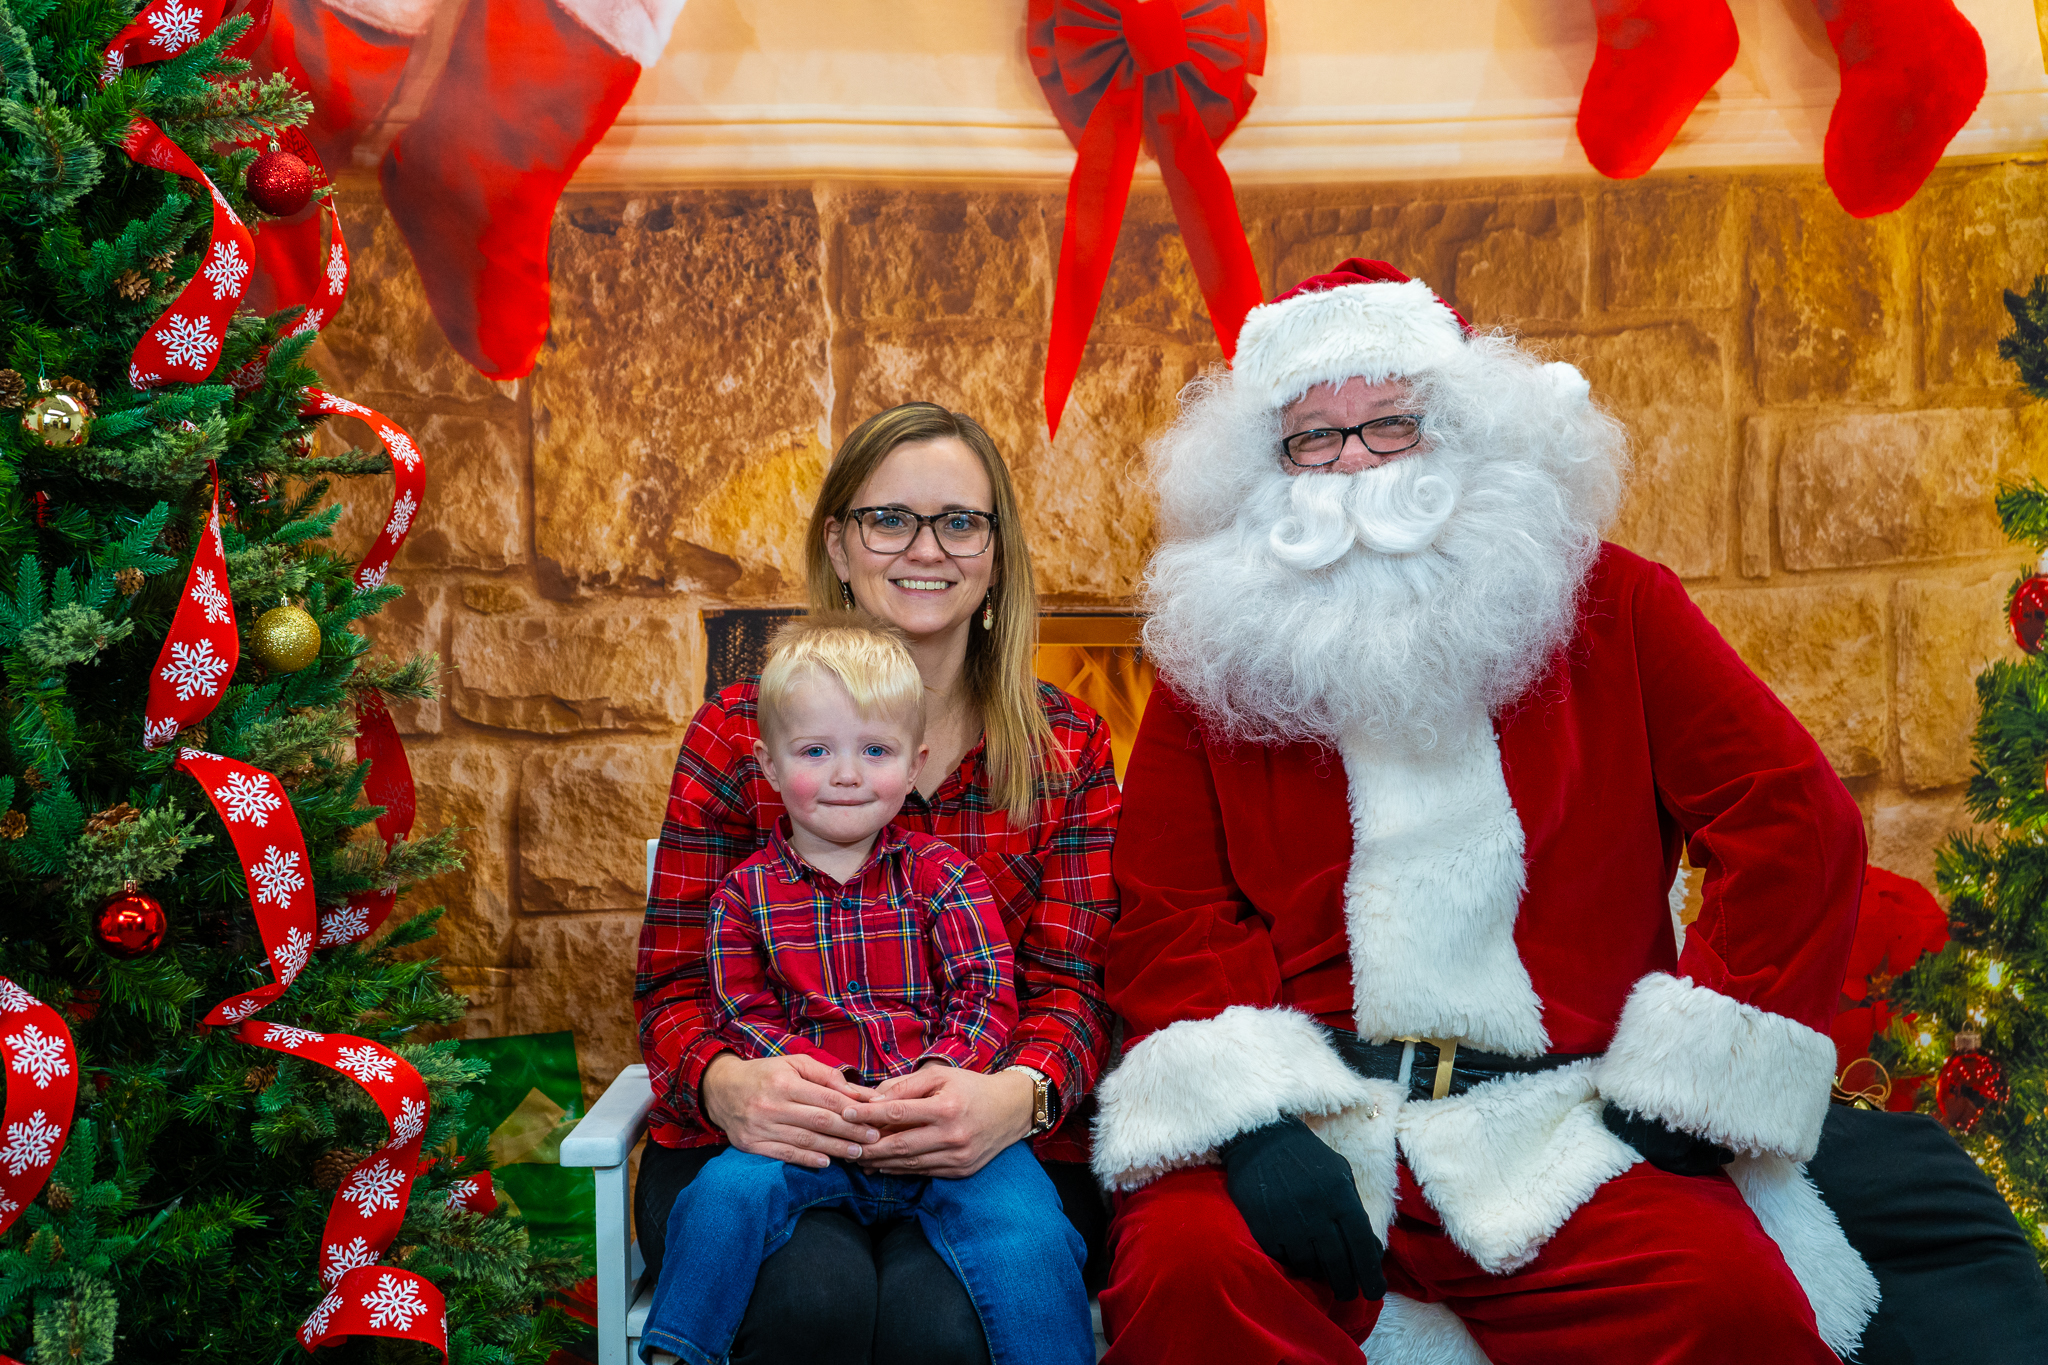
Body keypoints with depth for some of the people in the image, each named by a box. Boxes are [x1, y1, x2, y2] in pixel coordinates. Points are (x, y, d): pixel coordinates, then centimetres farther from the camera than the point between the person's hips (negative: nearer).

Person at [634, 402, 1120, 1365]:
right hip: (760, 1143, 0)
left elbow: (1073, 981, 0)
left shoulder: (1068, 748, 7)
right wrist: (727, 1085, -23)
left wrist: (1019, 1095, -24)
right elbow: (673, 983, 1)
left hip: (992, 1150, 0)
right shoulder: (738, 733, 4)